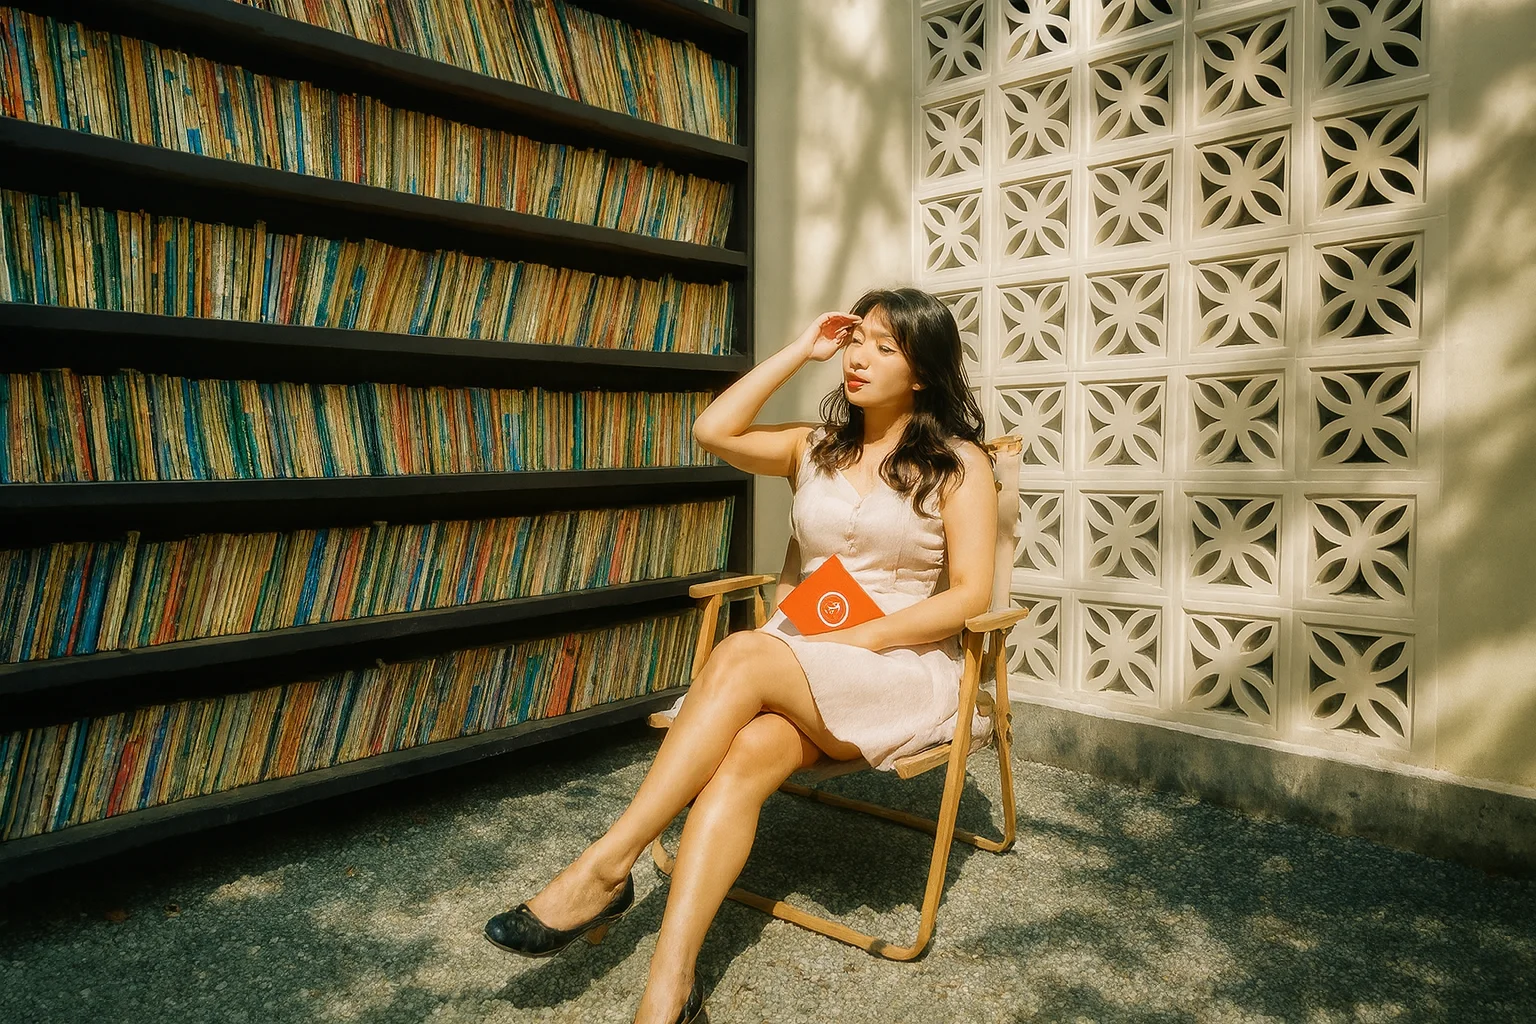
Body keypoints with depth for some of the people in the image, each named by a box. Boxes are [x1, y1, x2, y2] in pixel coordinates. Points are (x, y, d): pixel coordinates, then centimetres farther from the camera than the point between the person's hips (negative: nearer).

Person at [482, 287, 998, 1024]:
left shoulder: (958, 463, 3)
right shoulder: (815, 448, 16)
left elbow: (970, 593, -6)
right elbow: (713, 430, 1)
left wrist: (858, 639, -16)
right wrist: (800, 352, 5)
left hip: (903, 666, -4)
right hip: (795, 662, 4)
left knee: (742, 654, -33)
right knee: (747, 755, -31)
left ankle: (607, 866, -28)